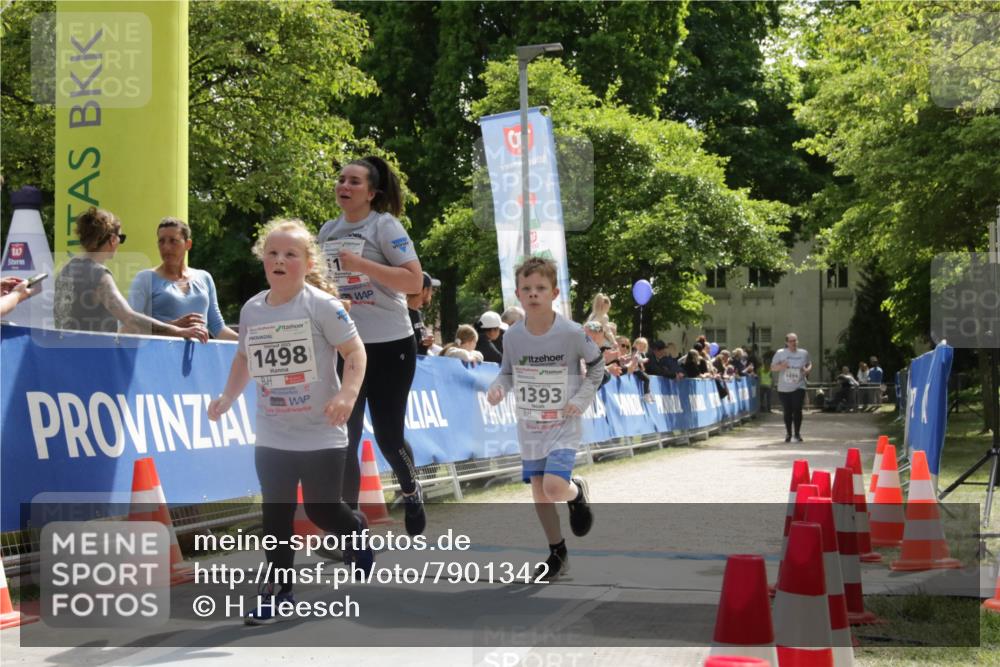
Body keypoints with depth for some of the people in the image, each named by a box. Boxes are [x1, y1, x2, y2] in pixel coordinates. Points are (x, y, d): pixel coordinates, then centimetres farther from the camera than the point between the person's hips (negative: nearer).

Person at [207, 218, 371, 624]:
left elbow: (355, 351, -13)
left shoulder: (321, 305, -12)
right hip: (272, 436, 4)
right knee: (275, 514, 4)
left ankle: (354, 530, 38)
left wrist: (348, 393, -28)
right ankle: (277, 591, 12)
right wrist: (228, 398, 9)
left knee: (321, 509, 4)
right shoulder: (252, 310, 3)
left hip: (321, 434, -4)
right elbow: (244, 359, 18)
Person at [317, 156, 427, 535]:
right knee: (343, 437, -2)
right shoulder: (328, 232, 9)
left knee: (388, 435, 5)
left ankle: (411, 494, 33)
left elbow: (414, 281, -16)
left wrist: (362, 264, -22)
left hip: (388, 345, -5)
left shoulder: (384, 226, -8)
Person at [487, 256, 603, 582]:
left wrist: (582, 397, -10)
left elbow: (597, 365, 1)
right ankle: (557, 554, 26)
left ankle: (577, 491, 16)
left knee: (555, 488, -21)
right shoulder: (513, 335, -6)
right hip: (529, 427, 4)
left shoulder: (571, 333, -14)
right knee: (539, 494, 7)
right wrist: (498, 386, -12)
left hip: (564, 425, -4)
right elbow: (508, 371, 9)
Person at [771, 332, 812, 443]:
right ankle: (788, 433, 20)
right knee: (787, 412, 5)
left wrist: (807, 369, -4)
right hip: (784, 388, 0)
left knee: (797, 410, -13)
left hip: (799, 387, 0)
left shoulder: (803, 353, 6)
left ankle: (797, 433, -4)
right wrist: (780, 366, -20)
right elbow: (772, 368, 2)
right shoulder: (780, 353, 1)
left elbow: (809, 364, 20)